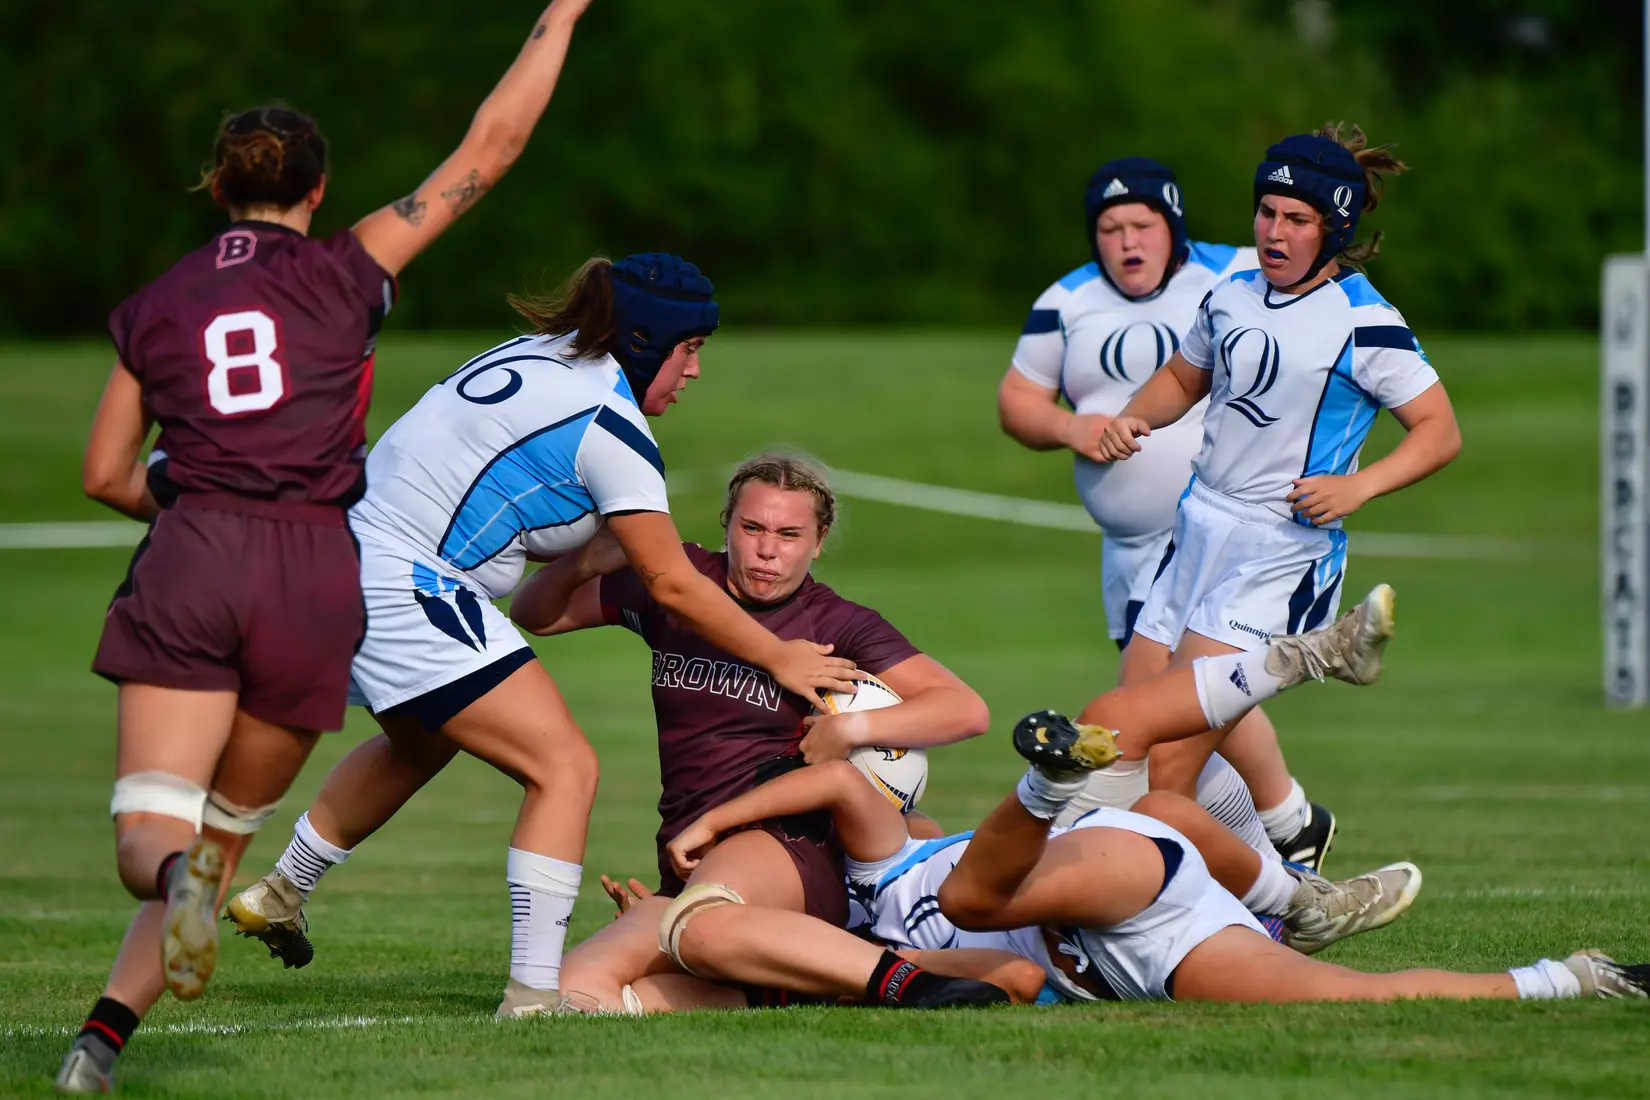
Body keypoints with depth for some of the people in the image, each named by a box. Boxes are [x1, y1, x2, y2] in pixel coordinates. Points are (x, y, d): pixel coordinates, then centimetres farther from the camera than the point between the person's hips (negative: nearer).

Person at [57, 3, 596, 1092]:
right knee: (228, 829, 12)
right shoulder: (344, 271, 7)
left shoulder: (152, 307, 14)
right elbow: (492, 143, 9)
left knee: (150, 834, -5)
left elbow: (108, 474, 19)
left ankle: (176, 873, -42)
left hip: (189, 565, 1)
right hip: (314, 581, -1)